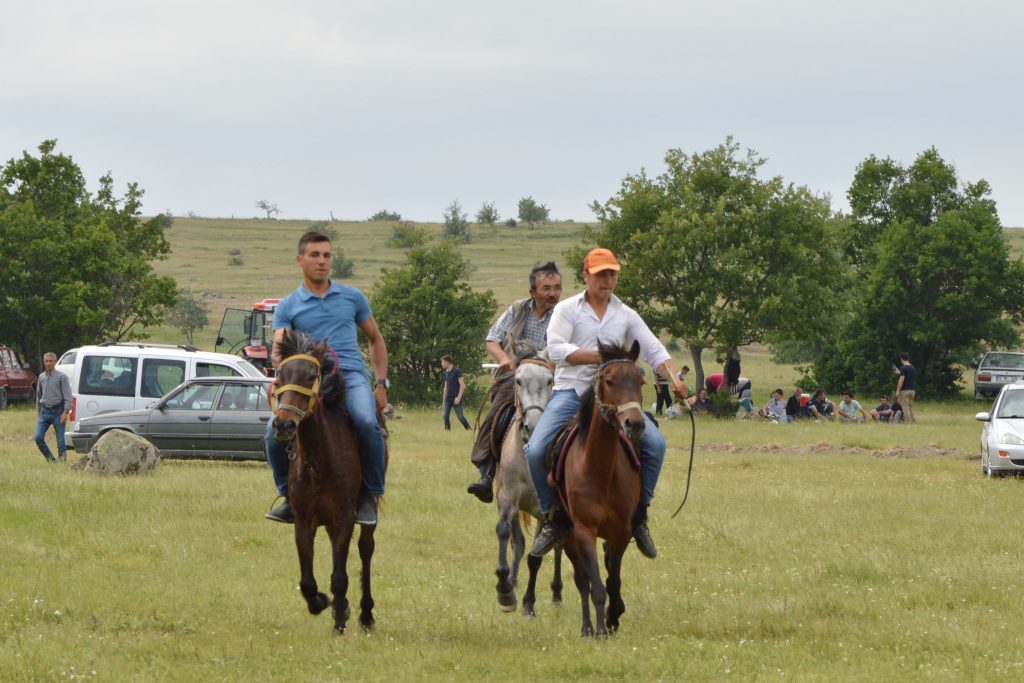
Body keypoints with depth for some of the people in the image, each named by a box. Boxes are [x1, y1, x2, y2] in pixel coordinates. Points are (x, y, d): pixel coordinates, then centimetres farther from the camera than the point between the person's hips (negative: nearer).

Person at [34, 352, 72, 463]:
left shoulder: (61, 377, -4)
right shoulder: (41, 377, 12)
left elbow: (67, 396, -8)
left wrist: (65, 412, -16)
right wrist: (38, 411, 20)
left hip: (57, 412, -5)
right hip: (45, 412, 5)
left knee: (60, 440, -3)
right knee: (38, 437, -6)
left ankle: (62, 459, 6)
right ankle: (50, 458, 9)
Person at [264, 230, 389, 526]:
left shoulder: (352, 298, 16)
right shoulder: (288, 307, 12)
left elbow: (375, 339, 25)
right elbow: (278, 350, 0)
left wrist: (381, 383, 15)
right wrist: (280, 359, -25)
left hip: (350, 376, 0)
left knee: (366, 422, -33)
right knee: (275, 429, -24)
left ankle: (369, 495, -13)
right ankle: (290, 494, -1)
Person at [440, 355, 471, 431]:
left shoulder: (457, 371, -8)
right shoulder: (446, 373, 13)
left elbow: (462, 385, -12)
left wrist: (459, 397, -18)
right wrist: (444, 400, 17)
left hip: (456, 398, -6)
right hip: (448, 398, 6)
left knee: (460, 416, -7)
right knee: (445, 416, -3)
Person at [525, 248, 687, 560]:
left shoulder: (626, 315, 13)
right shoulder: (567, 309, 4)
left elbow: (655, 351, 10)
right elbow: (556, 349, -11)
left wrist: (674, 380, -9)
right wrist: (601, 356, -18)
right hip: (570, 392, -2)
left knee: (655, 443, -18)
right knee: (536, 450, -22)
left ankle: (639, 515, -4)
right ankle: (553, 517, -3)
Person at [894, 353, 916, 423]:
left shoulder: (903, 368, -13)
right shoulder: (912, 368, 11)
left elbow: (901, 380, -18)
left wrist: (897, 391, -16)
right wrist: (899, 373, 33)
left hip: (905, 390, -7)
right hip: (912, 390, 7)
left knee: (905, 408, -6)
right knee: (910, 408, 12)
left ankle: (908, 422, -9)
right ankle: (912, 421, 10)